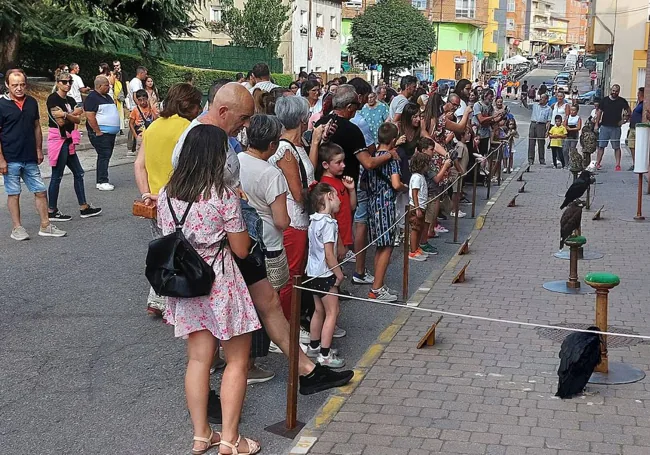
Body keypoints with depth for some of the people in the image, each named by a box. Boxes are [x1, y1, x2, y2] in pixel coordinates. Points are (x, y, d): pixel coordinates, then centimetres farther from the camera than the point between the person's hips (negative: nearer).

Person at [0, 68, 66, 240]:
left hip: (30, 159, 5)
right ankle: (17, 228, 14)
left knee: (41, 191, 6)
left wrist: (39, 150, 12)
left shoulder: (32, 102, 7)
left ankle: (45, 226, 15)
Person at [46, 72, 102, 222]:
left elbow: (77, 120, 2)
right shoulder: (53, 99, -10)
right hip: (58, 140, -9)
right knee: (57, 176, -3)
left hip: (68, 140, 9)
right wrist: (74, 113, -6)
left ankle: (84, 208, 17)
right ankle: (52, 211, 5)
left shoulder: (71, 101, 14)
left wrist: (65, 114, -14)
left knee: (78, 173, 11)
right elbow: (60, 121, -17)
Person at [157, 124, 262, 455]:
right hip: (220, 285, -6)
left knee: (198, 359, 15)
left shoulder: (166, 194, 0)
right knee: (237, 361, 8)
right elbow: (241, 250, -10)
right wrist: (238, 216, 6)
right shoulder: (223, 195, -17)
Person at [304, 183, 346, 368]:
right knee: (332, 312, -2)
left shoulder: (313, 220, 7)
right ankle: (325, 354, -1)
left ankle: (314, 347, 31)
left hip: (313, 273, 9)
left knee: (319, 310, 20)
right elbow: (329, 254, -22)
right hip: (325, 274, -9)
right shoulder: (328, 223, -20)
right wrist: (339, 274, -11)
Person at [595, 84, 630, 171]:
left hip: (616, 128, -1)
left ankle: (618, 165, 2)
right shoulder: (605, 100, 6)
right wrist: (597, 124, 5)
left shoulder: (622, 101, 2)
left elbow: (629, 112, 11)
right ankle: (598, 163, 8)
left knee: (616, 147, 1)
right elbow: (600, 113, 9)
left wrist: (624, 120, 1)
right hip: (604, 127, 1)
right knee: (601, 146, 2)